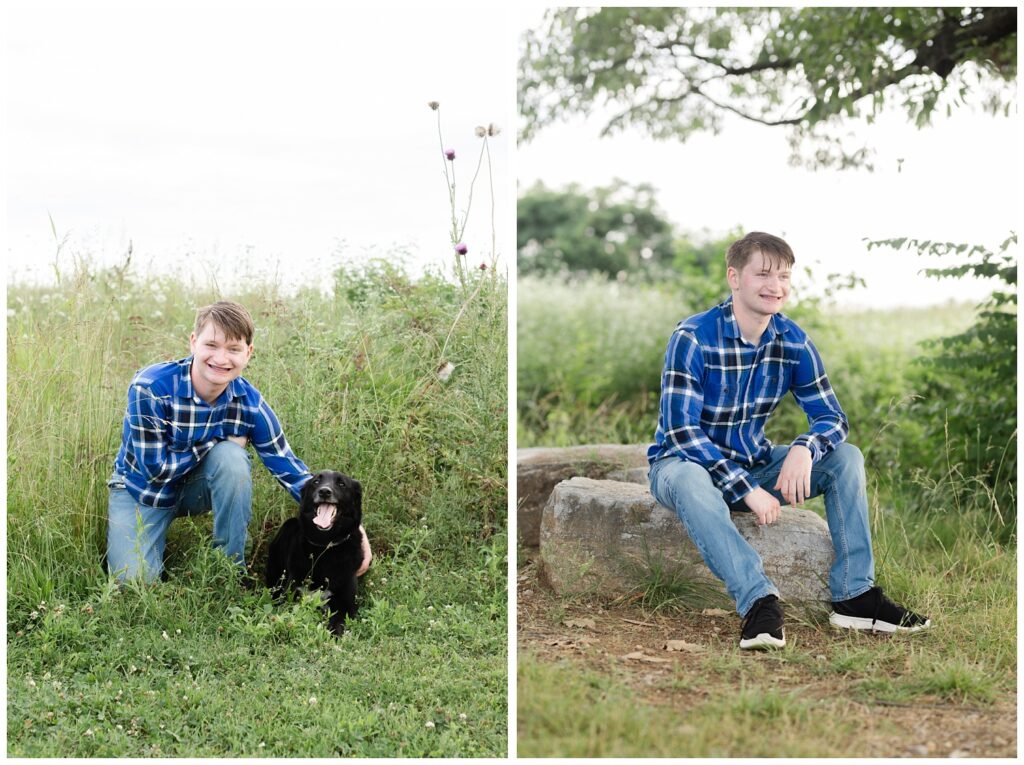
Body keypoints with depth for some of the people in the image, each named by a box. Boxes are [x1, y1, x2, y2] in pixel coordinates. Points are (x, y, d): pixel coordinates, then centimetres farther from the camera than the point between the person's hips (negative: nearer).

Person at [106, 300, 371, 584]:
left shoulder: (249, 403, -18)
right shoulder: (150, 388, -28)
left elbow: (288, 468, -14)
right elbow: (156, 467, -25)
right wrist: (216, 442, -23)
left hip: (195, 487, 3)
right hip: (142, 488, -3)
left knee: (232, 457, -30)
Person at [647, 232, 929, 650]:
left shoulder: (793, 341, -4)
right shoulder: (693, 337, -20)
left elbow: (832, 418, -4)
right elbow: (681, 430, -25)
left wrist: (803, 449, -29)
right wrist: (746, 490, -31)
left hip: (754, 464, 6)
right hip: (684, 461, -5)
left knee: (845, 457, -11)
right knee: (691, 480, -40)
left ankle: (853, 595, -17)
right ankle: (758, 600, -47)